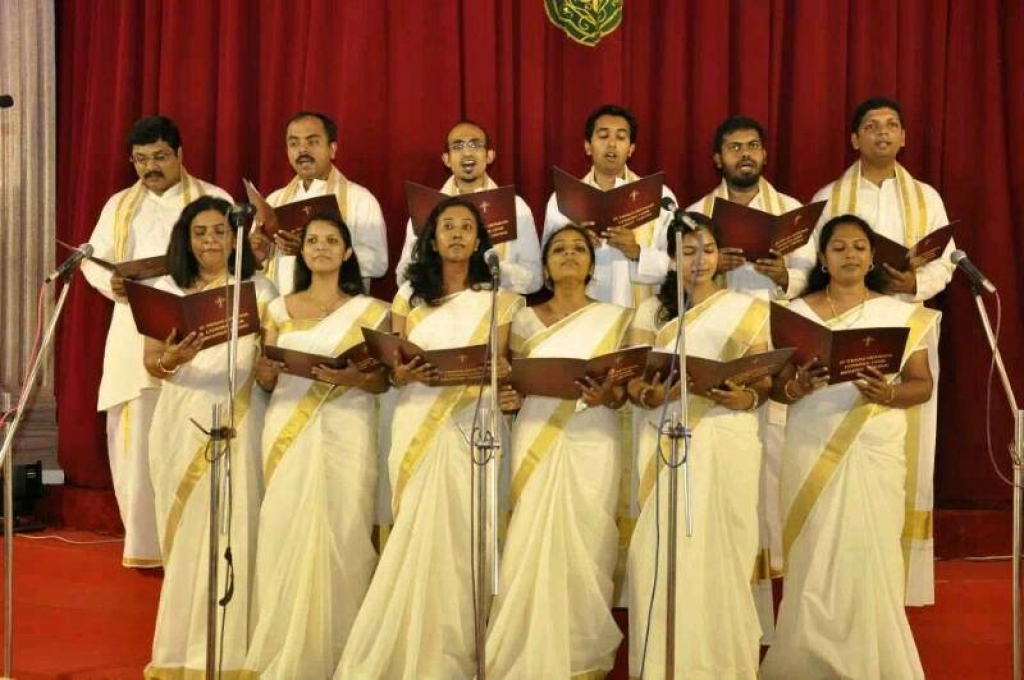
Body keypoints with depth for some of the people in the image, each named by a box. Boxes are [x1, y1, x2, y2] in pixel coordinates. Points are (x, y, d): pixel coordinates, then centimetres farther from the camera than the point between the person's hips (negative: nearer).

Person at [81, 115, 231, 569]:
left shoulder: (215, 200, 6)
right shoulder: (119, 205, 17)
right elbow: (92, 259, 15)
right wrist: (111, 283, -8)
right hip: (136, 337, 3)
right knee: (136, 438, 1)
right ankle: (145, 540, 9)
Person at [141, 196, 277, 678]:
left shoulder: (258, 291, 5)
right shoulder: (166, 290, 10)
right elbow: (150, 362, 4)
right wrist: (171, 360, -19)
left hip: (236, 423, -2)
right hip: (180, 423, 2)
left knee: (229, 533, -4)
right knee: (182, 534, 6)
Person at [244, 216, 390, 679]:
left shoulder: (369, 310, 6)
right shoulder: (279, 309, 13)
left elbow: (384, 380, 4)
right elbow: (266, 381, 11)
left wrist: (355, 378, -16)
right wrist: (263, 373, -11)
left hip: (346, 432, -2)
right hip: (288, 431, 2)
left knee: (341, 532, -6)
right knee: (286, 532, -4)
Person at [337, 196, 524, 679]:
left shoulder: (498, 298, 7)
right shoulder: (409, 294, 12)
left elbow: (500, 366, 3)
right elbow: (391, 368, 10)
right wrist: (403, 374, -12)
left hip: (470, 427, -1)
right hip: (416, 424, 1)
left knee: (457, 535, -3)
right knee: (419, 536, -1)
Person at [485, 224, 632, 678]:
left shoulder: (615, 318, 5)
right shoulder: (526, 319, 10)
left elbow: (625, 388, 4)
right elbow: (515, 382, 13)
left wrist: (609, 396, -18)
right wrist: (507, 397, -9)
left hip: (591, 446, -1)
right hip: (536, 445, 1)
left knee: (585, 547, -2)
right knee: (533, 546, -2)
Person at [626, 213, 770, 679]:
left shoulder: (747, 309, 9)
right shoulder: (652, 309, 11)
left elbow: (766, 379, 6)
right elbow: (632, 378, 5)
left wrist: (748, 399, -16)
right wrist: (646, 395, -17)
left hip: (727, 439, -1)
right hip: (667, 441, 1)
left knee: (722, 545, -2)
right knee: (665, 546, -2)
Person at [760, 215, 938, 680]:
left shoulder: (900, 314, 6)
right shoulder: (798, 312, 7)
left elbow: (923, 384, 4)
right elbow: (775, 385, 5)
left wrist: (888, 393, -17)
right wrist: (798, 386, -18)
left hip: (875, 450, 0)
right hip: (812, 450, 0)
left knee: (868, 556, -3)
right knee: (816, 557, -2)